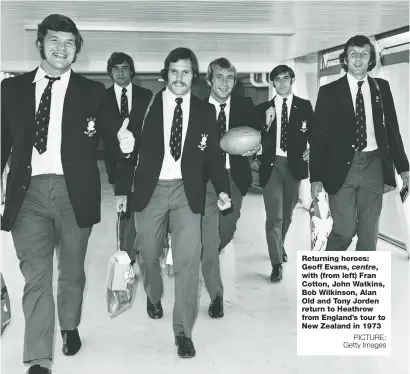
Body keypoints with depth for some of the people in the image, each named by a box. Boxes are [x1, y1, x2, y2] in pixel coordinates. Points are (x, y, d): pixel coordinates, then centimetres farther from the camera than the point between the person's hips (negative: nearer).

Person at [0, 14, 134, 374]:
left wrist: (122, 143, -22)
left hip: (74, 192, 0)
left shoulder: (92, 92, 4)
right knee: (36, 276, -2)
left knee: (71, 271, 16)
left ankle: (70, 327, 42)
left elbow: (108, 137, 2)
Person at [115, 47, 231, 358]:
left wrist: (223, 189, -8)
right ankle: (154, 297, 46)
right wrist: (123, 191, -2)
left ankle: (183, 331, 3)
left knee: (189, 257, -11)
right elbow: (131, 149, 2)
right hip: (150, 189, 1)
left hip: (187, 191, 0)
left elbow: (213, 154, 6)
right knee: (148, 253, 12)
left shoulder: (205, 110, 5)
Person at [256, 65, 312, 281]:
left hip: (294, 164, 2)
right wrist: (266, 123, -16)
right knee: (274, 216, -9)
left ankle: (280, 246, 44)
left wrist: (310, 150, -11)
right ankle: (277, 263, -2)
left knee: (287, 213, 18)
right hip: (272, 164, -1)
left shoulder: (304, 106, 4)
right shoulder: (263, 108, 4)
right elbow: (258, 141, 0)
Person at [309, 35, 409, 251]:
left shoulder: (382, 88, 10)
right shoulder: (329, 91, 2)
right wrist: (316, 177, -6)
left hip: (373, 165, 3)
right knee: (345, 230, -5)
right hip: (342, 166, -3)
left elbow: (392, 128, 13)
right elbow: (318, 135, 0)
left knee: (369, 231, 6)